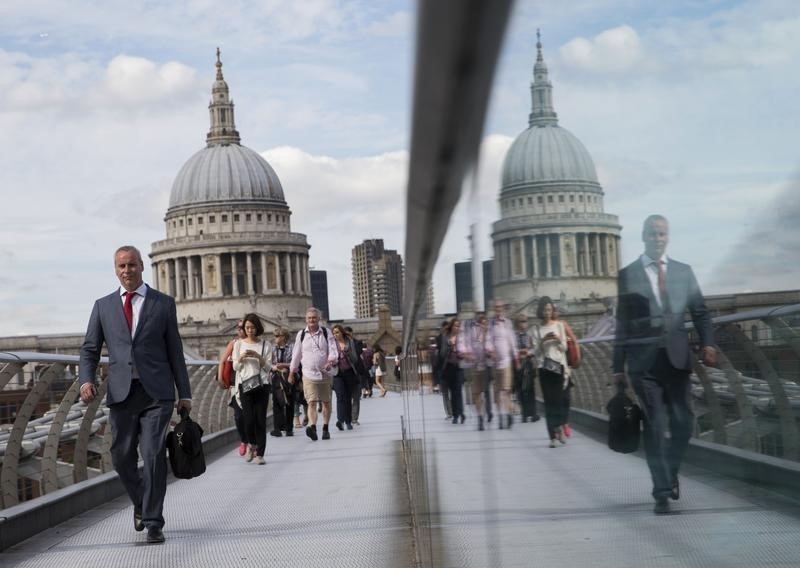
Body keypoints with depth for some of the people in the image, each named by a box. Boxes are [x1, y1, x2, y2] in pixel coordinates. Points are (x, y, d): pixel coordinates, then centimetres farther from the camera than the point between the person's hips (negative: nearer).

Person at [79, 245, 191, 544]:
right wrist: (86, 379, -9)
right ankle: (141, 504, 32)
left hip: (156, 392, -2)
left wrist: (184, 393, 8)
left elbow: (175, 350, 9)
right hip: (121, 393, 2)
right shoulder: (103, 306, 12)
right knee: (122, 457, 5)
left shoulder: (163, 303, 8)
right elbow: (90, 349, 11)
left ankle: (153, 521, -3)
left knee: (154, 455, -11)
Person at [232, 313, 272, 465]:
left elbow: (268, 367, 4)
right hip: (245, 384, 0)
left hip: (262, 385, 0)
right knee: (249, 419, -9)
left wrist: (258, 357, -12)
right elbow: (235, 367, 11)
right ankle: (252, 445, 19)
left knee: (261, 420, -4)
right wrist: (240, 358, -10)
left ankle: (260, 454, 2)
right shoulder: (239, 344, 11)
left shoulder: (266, 345, 7)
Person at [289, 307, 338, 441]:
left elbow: (333, 349, -4)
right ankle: (312, 427, -31)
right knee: (311, 402, -15)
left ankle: (325, 428, 21)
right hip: (308, 374, -1)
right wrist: (292, 373, 14)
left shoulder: (326, 333, 3)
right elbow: (296, 354, 12)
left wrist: (331, 361, -24)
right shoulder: (301, 335, 6)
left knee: (326, 402, 9)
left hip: (325, 373, 1)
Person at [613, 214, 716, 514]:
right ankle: (662, 491, 3)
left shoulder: (684, 272, 12)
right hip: (644, 361, -2)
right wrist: (619, 367, 3)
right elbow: (622, 323, 5)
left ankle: (670, 473, 27)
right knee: (654, 426, -3)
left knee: (683, 423, 1)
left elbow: (699, 311, 9)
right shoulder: (628, 275, 5)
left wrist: (707, 343, -9)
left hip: (677, 357, 2)